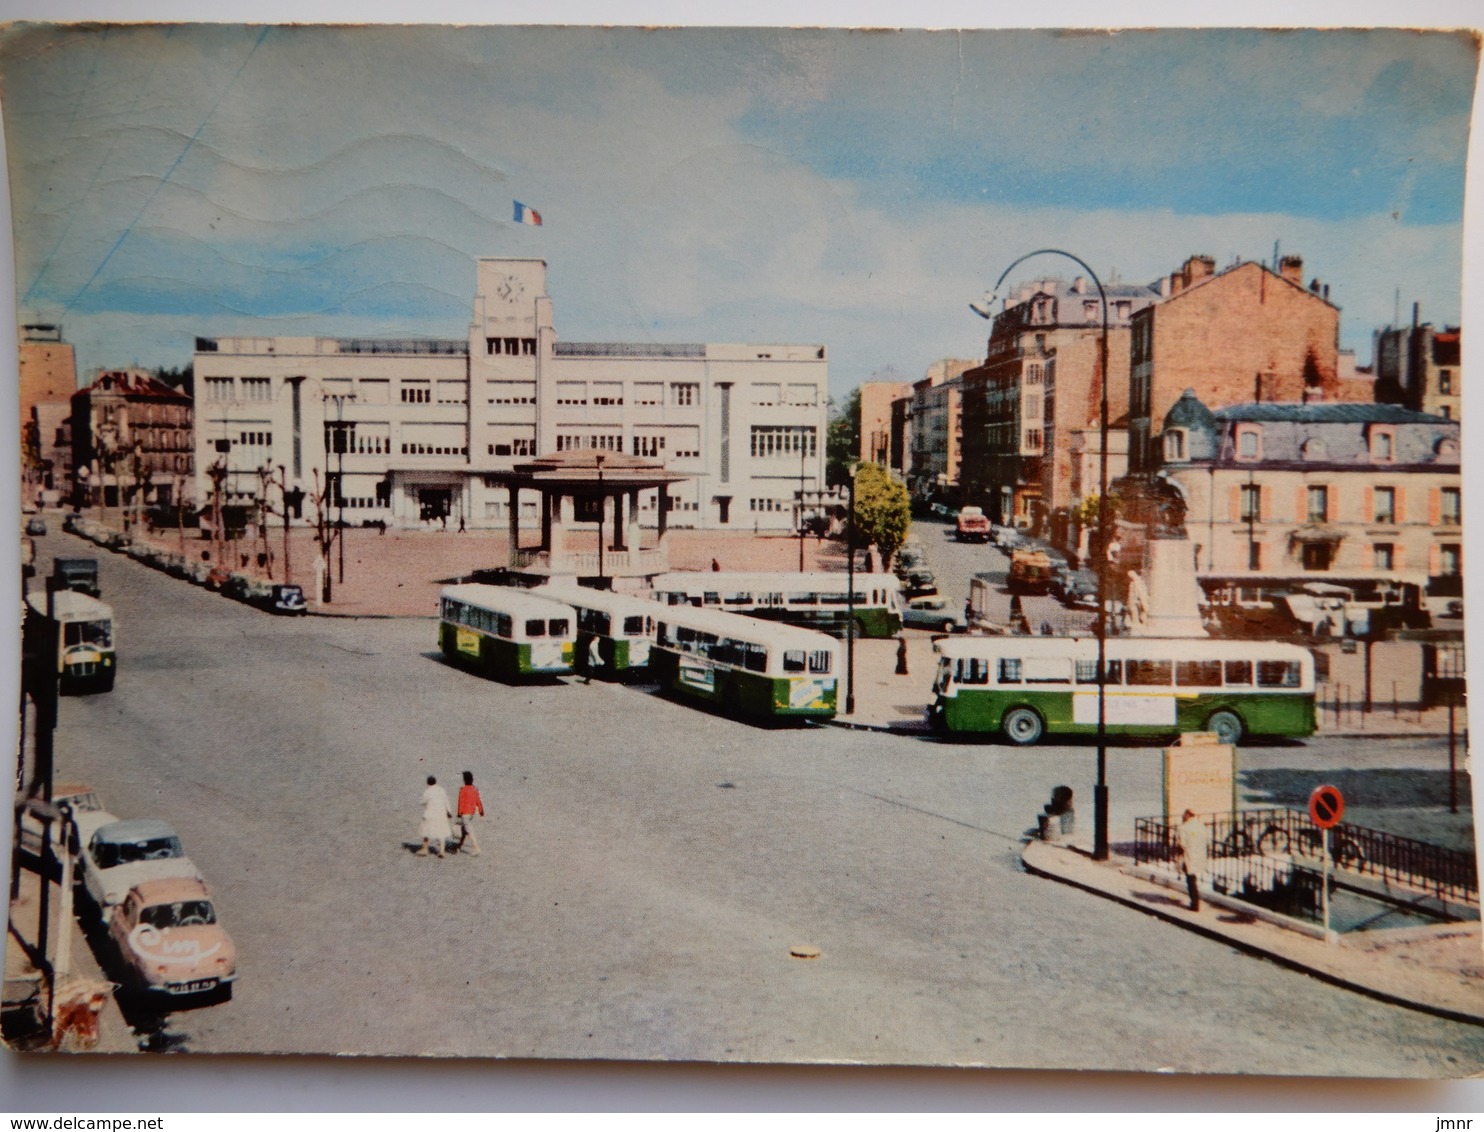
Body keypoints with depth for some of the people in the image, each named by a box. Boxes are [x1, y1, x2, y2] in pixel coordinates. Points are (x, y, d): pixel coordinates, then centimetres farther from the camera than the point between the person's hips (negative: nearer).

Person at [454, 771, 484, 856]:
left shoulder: (463, 789, -16)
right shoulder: (475, 789, 2)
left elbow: (461, 802, -15)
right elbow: (478, 801, 4)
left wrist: (459, 813, -10)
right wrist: (481, 811, 10)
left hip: (465, 813, -7)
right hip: (472, 812, 7)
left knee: (469, 831, -6)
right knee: (464, 830, 19)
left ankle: (476, 849, -12)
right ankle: (459, 847, 31)